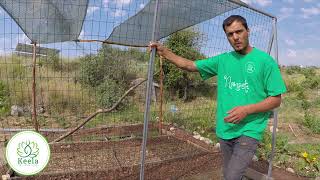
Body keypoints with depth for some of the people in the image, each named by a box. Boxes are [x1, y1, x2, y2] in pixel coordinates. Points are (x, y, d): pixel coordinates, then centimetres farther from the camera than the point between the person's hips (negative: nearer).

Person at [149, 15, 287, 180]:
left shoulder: (265, 60, -6)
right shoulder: (223, 60, 6)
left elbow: (276, 99, -5)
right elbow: (190, 65, 8)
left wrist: (246, 109, -20)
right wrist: (164, 52, -4)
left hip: (248, 131, -4)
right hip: (225, 130, 5)